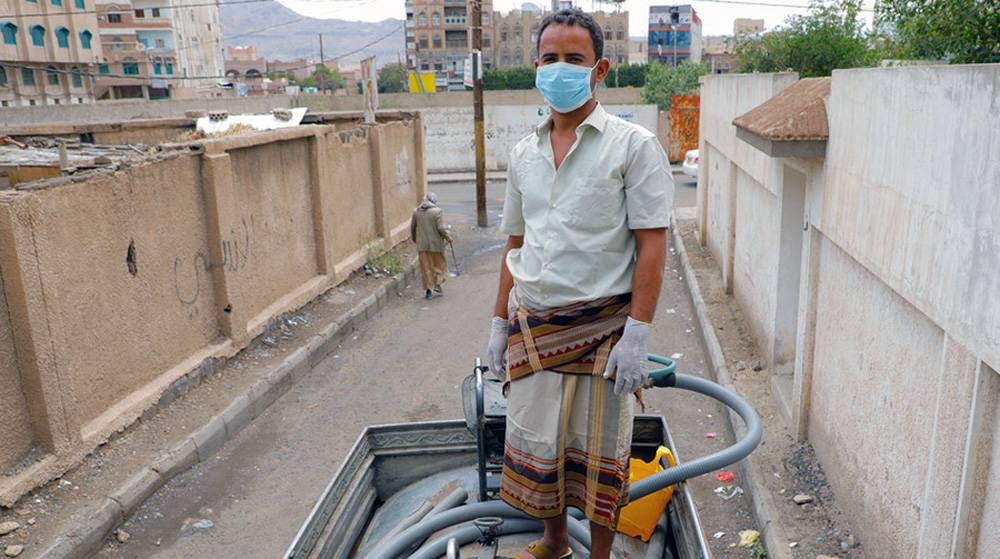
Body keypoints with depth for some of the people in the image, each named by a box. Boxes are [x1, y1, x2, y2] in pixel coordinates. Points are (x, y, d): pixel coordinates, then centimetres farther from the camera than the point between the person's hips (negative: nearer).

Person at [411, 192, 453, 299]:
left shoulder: (416, 211, 3)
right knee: (439, 264, 14)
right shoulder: (437, 211, -11)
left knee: (426, 267, 9)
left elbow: (412, 227, 11)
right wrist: (448, 237, 1)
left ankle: (428, 289, 8)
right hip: (436, 244, -3)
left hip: (422, 245, 3)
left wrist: (414, 239, 27)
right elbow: (441, 228, -15)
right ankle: (437, 283, 4)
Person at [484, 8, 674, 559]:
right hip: (533, 326, 5)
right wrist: (500, 321, 12)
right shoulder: (523, 152, 9)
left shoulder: (633, 146, -7)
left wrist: (637, 333, -17)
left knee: (599, 451, 8)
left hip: (601, 325, -5)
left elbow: (651, 244, -11)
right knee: (536, 445, 15)